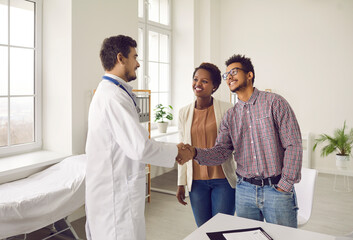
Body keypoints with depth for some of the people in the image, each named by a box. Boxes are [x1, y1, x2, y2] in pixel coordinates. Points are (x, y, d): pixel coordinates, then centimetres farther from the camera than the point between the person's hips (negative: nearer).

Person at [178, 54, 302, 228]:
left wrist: (285, 185, -11)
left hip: (276, 189, -4)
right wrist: (195, 153, -19)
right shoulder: (230, 116, 8)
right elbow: (221, 152, 0)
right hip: (244, 190, 4)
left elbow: (293, 145, -8)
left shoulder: (274, 102, -5)